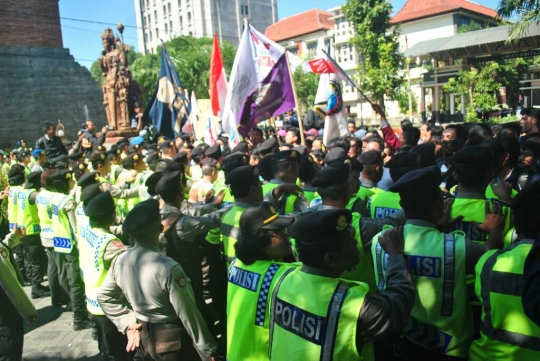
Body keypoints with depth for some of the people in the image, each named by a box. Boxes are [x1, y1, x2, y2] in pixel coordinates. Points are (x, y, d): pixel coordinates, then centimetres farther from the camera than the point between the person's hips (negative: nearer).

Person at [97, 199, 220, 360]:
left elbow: (104, 296, 6)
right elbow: (188, 314, -22)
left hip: (141, 338, 6)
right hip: (172, 343, -5)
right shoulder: (168, 268, -28)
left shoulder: (119, 261, -9)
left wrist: (127, 323, 7)